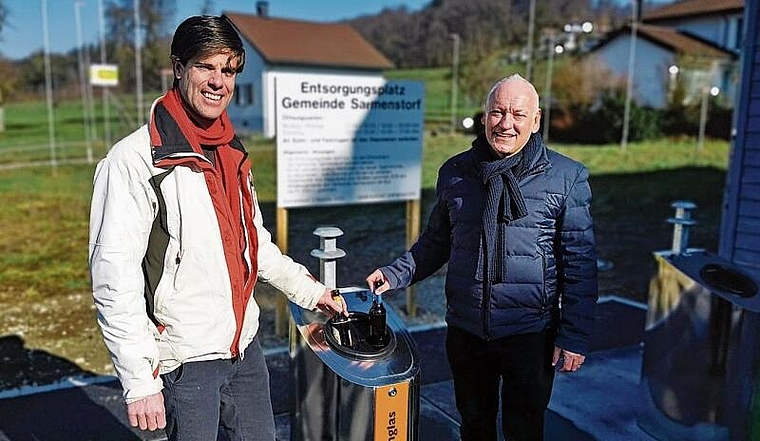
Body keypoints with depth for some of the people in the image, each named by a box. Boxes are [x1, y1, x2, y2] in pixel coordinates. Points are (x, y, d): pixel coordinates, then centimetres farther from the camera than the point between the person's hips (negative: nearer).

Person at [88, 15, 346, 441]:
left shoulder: (232, 154, 7)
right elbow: (114, 278, -18)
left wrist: (309, 290, 19)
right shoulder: (134, 161, -15)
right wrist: (140, 381, -18)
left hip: (246, 347, 7)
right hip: (185, 365, -7)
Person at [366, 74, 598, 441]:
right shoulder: (455, 172, 1)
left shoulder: (567, 178, -8)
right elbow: (436, 242, 12)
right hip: (465, 329, 3)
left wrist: (575, 336, -8)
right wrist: (396, 274, -1)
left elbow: (579, 263, -6)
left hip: (531, 333, -3)